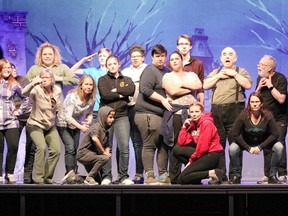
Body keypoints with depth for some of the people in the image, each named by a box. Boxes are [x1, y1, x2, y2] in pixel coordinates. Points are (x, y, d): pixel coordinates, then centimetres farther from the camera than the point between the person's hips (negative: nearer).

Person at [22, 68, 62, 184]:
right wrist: (33, 83, -57)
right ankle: (38, 179, -17)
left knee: (56, 150, -3)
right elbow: (24, 93, -42)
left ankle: (47, 177, 15)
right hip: (36, 125, -5)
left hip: (50, 126, 5)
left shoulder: (58, 90, -3)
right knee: (41, 147, -25)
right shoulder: (37, 90, -19)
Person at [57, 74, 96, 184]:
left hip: (76, 124, 6)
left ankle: (72, 174, 13)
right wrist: (81, 127, -35)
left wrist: (89, 121, -20)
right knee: (70, 147, -19)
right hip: (63, 123, -6)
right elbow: (68, 117, -30)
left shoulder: (91, 99, -10)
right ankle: (70, 173, -21)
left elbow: (90, 113, 3)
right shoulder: (72, 96, -28)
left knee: (75, 149, 5)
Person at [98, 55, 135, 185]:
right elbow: (105, 94, -7)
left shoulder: (126, 80, 18)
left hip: (122, 116, 1)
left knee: (124, 147, -9)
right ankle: (106, 176, 1)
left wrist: (116, 90, -4)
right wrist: (121, 94, -2)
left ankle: (123, 176, -3)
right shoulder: (103, 80, 12)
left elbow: (131, 90, -4)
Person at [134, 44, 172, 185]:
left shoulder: (167, 71, 20)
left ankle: (163, 175, 16)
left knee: (163, 145, 10)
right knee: (150, 145, -7)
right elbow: (146, 90, -17)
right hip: (148, 114, -9)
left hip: (163, 113, 9)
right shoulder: (150, 70, -6)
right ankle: (149, 176, -6)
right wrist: (162, 100, -17)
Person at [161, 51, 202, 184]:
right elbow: (172, 91, -7)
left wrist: (182, 84, -2)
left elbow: (199, 85, 0)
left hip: (192, 112, 3)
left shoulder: (191, 75, 21)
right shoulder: (167, 77, 11)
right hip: (176, 113, -3)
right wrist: (191, 88, 2)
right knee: (176, 146, -8)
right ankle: (174, 178, -4)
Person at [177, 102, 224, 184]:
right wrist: (184, 127, 1)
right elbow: (182, 142, 6)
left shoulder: (206, 123, -10)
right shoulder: (192, 125, 14)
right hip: (203, 154, 9)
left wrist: (191, 160, -8)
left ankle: (212, 173, -18)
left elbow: (203, 147, -15)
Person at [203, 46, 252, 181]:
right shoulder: (215, 72, 21)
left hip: (234, 110, -3)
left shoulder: (241, 72, 12)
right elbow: (205, 85, 7)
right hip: (217, 111, 3)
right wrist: (219, 76, 1)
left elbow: (248, 85, -6)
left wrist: (234, 74, -4)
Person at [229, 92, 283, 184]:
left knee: (279, 147, -26)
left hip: (264, 142, 1)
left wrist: (260, 147, -23)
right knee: (232, 149, -28)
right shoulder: (243, 115, -22)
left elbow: (275, 134, -17)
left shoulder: (267, 116, -20)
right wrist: (248, 148, -22)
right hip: (246, 143, 0)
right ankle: (236, 175, -3)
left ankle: (272, 175, -7)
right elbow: (235, 134, -18)